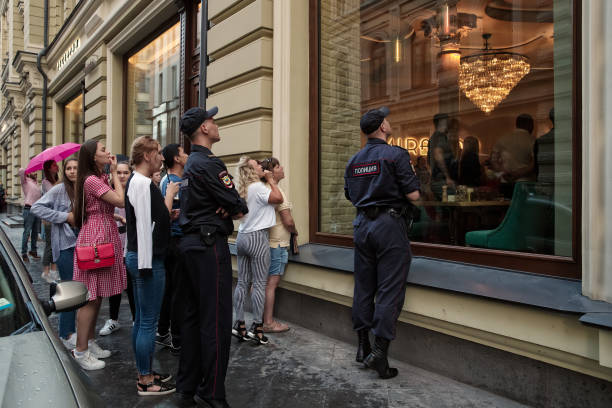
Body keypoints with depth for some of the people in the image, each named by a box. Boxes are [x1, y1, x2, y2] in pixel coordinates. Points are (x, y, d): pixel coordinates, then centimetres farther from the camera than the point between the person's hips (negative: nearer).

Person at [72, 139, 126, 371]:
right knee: (91, 297, -4)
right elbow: (121, 201, -19)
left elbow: (113, 202, 7)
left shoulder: (100, 179, 15)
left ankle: (90, 342, 26)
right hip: (95, 238, -10)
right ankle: (81, 351, 6)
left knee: (97, 296, 15)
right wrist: (114, 173, -12)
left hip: (105, 237, 10)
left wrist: (112, 174, 9)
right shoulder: (91, 180, -14)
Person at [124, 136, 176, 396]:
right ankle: (146, 381, 12)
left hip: (139, 257, 11)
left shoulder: (136, 181, 15)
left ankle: (145, 373, 28)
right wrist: (146, 264, -21)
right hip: (147, 259, -11)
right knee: (148, 321, 0)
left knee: (142, 320, 16)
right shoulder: (143, 183, -16)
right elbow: (144, 224, -21)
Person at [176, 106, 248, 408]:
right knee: (216, 320, -4)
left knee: (192, 315, 14)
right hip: (210, 244, -10)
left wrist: (227, 207, -1)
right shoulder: (208, 163, -14)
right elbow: (239, 207, -15)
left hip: (189, 243, 10)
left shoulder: (190, 164, 17)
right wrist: (239, 207, 8)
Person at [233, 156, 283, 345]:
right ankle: (257, 326, 2)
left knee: (242, 282, 8)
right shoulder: (258, 187, -14)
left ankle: (239, 324, 12)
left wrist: (267, 179, 17)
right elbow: (278, 198, -18)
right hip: (258, 237, -8)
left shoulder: (243, 189, 11)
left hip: (242, 237, 8)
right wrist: (270, 179, -5)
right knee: (259, 283, -2)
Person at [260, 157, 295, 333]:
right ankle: (268, 323, 4)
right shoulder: (275, 191, -15)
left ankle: (261, 318, 24)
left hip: (264, 240, 9)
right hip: (277, 242, -9)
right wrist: (295, 232, 3)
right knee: (272, 282, -3)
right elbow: (288, 221, -17)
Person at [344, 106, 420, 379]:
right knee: (389, 290, -1)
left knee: (363, 287, 12)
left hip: (362, 224, 6)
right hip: (389, 224, -6)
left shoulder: (353, 161, 10)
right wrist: (396, 192, 8)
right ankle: (380, 350, -1)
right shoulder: (396, 155, -9)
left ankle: (363, 346, 22)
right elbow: (413, 195, -12)